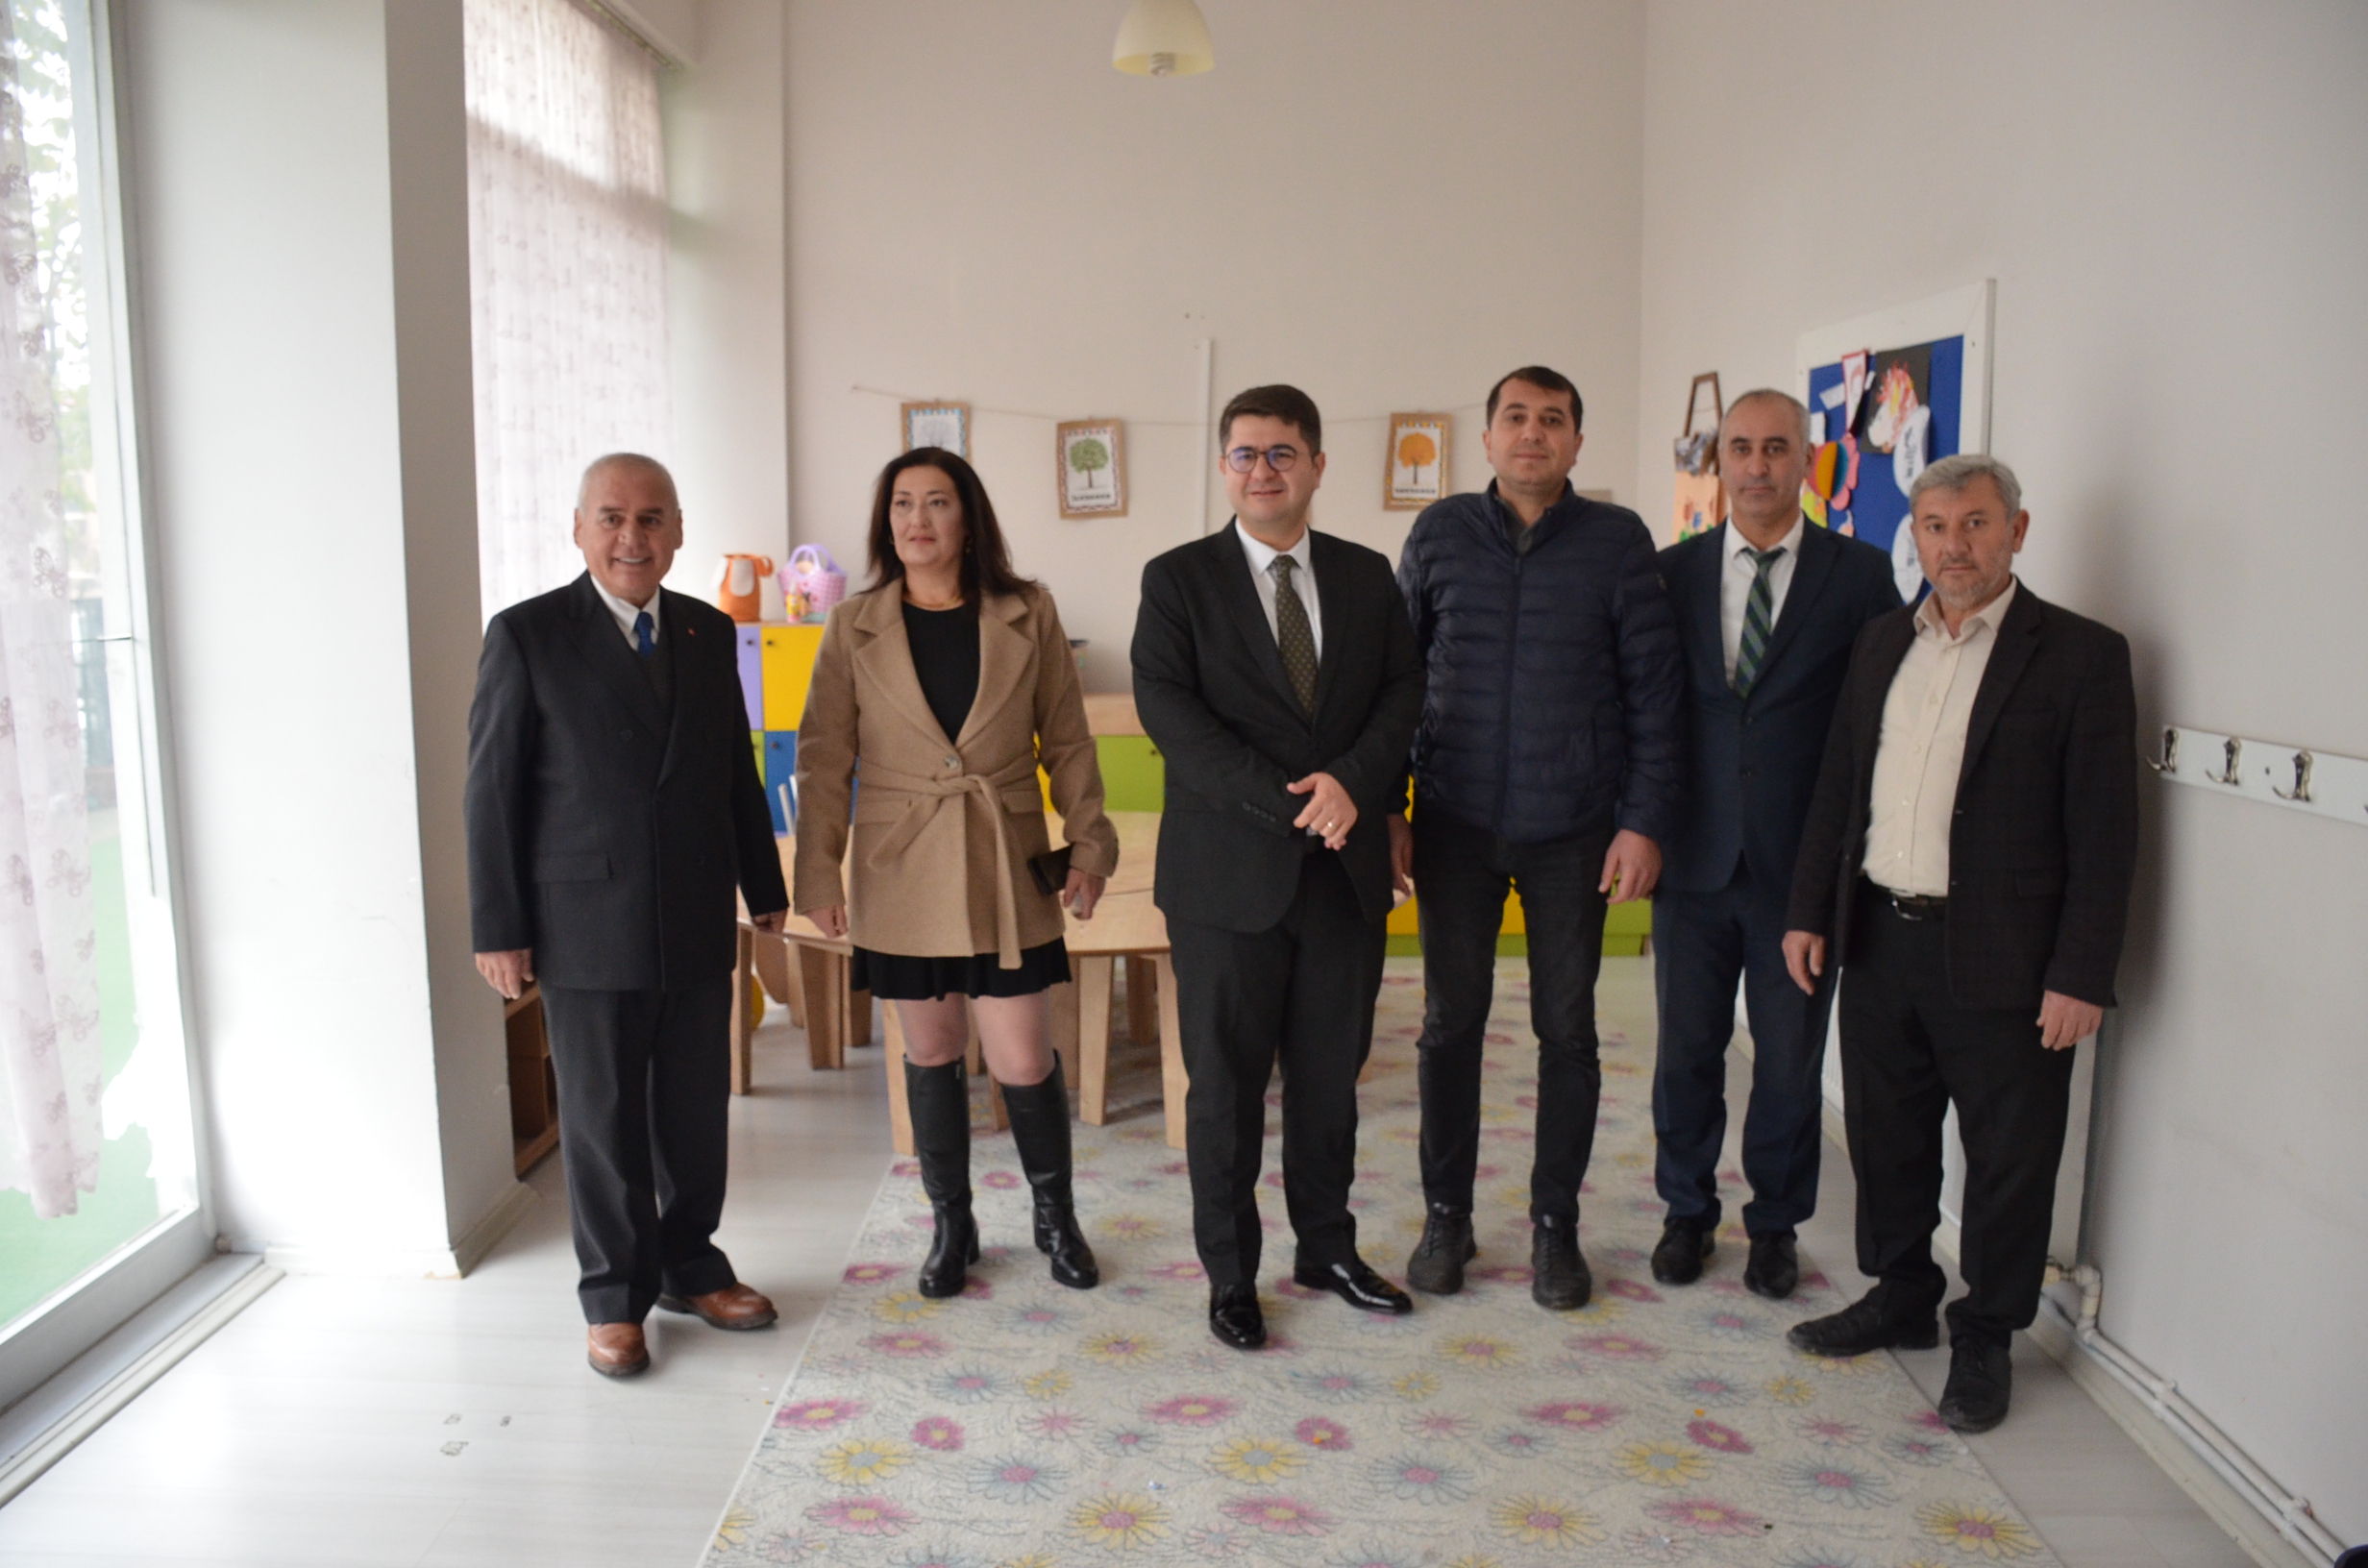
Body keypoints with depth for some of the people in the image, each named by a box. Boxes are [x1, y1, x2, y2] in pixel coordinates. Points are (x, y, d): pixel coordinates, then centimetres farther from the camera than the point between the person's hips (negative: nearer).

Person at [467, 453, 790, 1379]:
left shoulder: (710, 633, 8)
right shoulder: (526, 635, -5)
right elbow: (492, 789, -6)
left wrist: (765, 887, 12)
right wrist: (499, 928, -9)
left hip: (699, 919, 4)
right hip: (587, 924, -4)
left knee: (698, 1107, 13)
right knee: (603, 1118, 6)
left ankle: (691, 1267, 31)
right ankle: (615, 1297, 22)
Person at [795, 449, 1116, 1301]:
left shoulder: (1028, 615, 0)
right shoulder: (854, 627, 1)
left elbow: (1067, 742, 4)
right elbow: (823, 757, 0)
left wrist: (1088, 845, -2)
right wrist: (819, 873, -5)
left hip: (1004, 869, -1)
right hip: (901, 872, 1)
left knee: (1022, 1061, 0)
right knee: (931, 1052, 11)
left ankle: (1055, 1217, 25)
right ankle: (950, 1225, 29)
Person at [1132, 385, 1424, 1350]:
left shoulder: (1366, 577, 10)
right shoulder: (1177, 580, -1)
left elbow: (1404, 692, 4)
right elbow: (1167, 709, -12)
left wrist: (1353, 782, -16)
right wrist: (1285, 802, -19)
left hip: (1345, 871, 3)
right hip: (1229, 874, -3)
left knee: (1331, 1074, 14)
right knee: (1226, 1084, 6)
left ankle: (1328, 1247, 32)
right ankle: (1230, 1275, 21)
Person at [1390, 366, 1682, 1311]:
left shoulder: (1616, 541, -1)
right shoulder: (1440, 534, 3)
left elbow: (1654, 688, 0)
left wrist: (1644, 820, -6)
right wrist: (1386, 806, 0)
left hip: (1574, 831, -1)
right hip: (1456, 824, 1)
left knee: (1567, 1030, 8)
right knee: (1452, 1021, 8)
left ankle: (1555, 1223, 24)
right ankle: (1446, 1215, 23)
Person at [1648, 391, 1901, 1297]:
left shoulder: (1860, 575, -1)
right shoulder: (1672, 571, 4)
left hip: (1802, 864, -1)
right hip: (1694, 856, 2)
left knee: (1791, 1058, 10)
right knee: (1686, 1049, 12)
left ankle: (1775, 1225, 28)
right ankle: (1687, 1213, 30)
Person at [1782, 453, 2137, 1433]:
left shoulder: (2080, 655, -7)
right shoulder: (1882, 645, 10)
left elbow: (2104, 831, -9)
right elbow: (1836, 788, 13)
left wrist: (2081, 975, -13)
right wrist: (1810, 911, 9)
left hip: (2000, 961, -5)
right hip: (1879, 943, 5)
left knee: (2007, 1160, 7)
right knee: (1885, 1137, 16)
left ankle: (1984, 1340, 26)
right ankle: (1901, 1297, 36)